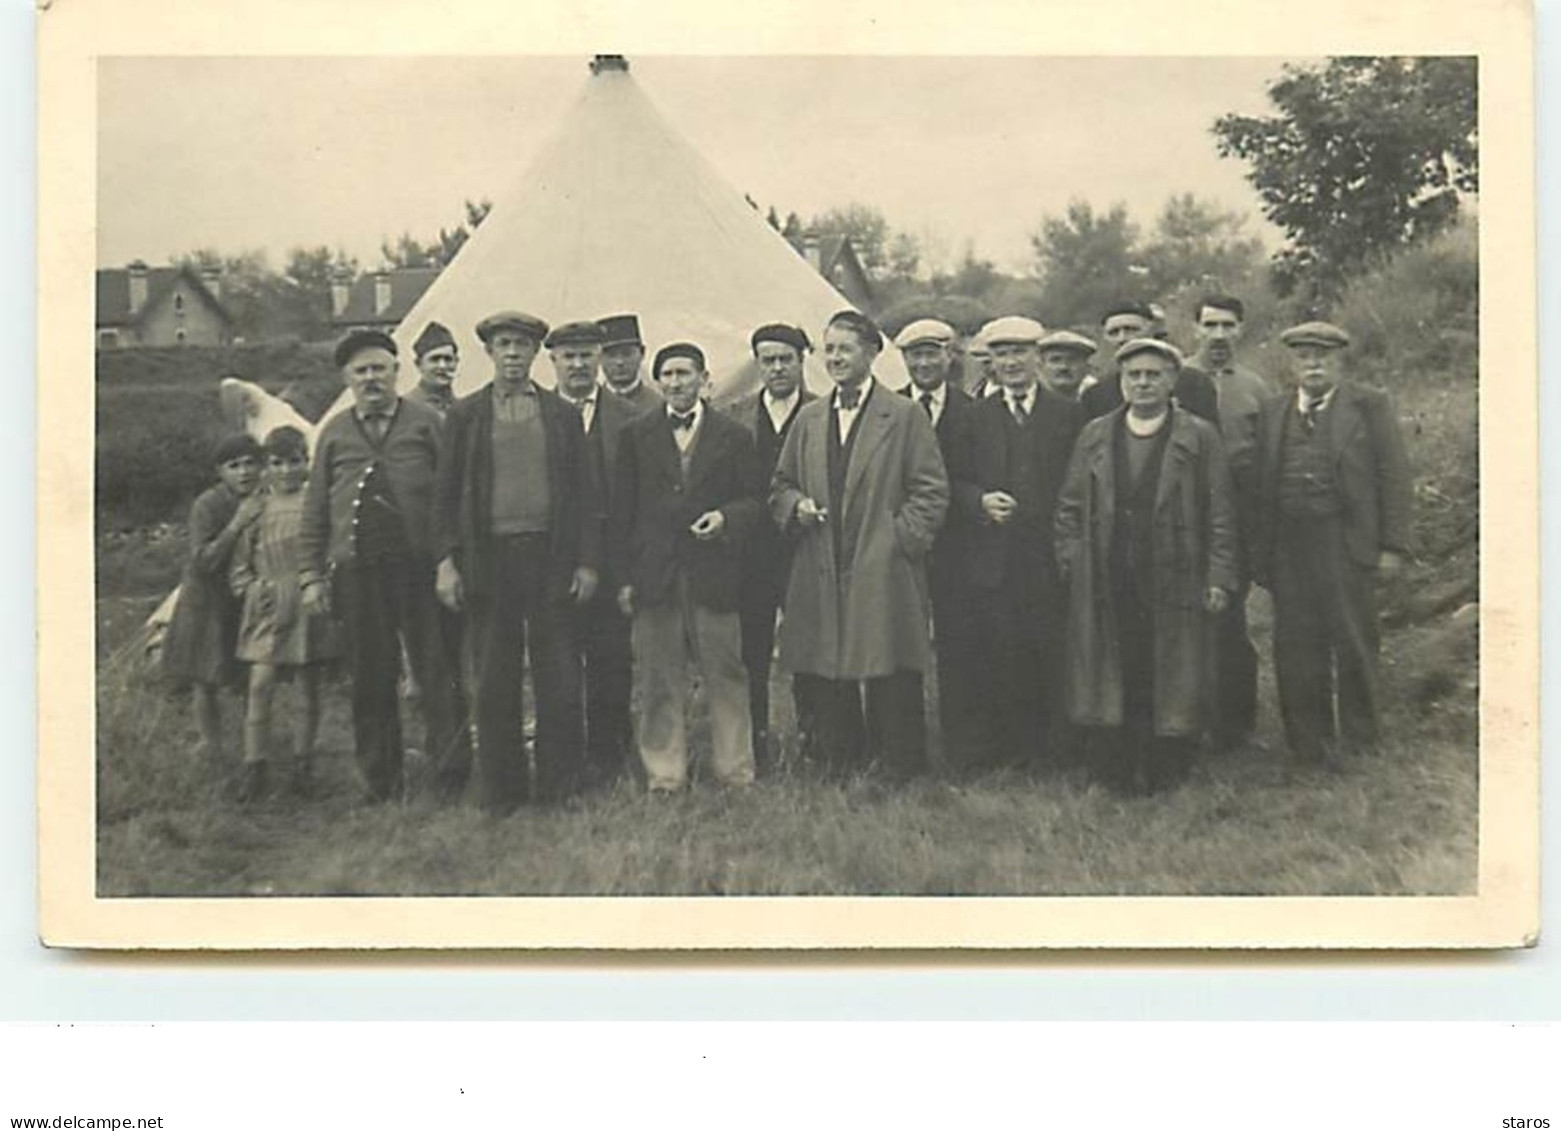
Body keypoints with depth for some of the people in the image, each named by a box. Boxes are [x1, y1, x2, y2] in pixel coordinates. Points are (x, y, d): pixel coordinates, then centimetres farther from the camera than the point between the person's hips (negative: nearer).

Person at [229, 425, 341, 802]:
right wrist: (253, 589, -3)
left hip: (309, 607, -1)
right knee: (260, 685, -7)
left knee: (308, 687, 6)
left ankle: (303, 765, 16)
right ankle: (254, 765, -1)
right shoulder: (258, 507, 7)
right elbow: (240, 563, 12)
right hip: (268, 611, 1)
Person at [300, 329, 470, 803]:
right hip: (356, 573, 2)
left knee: (437, 675, -1)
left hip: (419, 568, -2)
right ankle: (380, 783, 18)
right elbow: (314, 512, 13)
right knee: (370, 682, 7)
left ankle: (451, 778, 6)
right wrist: (311, 576, 6)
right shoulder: (334, 434, 12)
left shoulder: (426, 423, 6)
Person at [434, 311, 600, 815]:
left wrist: (587, 561, 1)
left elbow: (583, 493, 8)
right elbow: (447, 494, 5)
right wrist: (446, 561, -4)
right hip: (488, 560, 0)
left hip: (551, 557, 0)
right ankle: (502, 792, 15)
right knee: (494, 684, 5)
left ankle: (559, 787, 15)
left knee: (560, 680, 2)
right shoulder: (465, 414, 7)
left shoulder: (563, 414, 9)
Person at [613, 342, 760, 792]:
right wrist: (624, 577, 2)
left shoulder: (733, 435, 8)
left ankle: (735, 770, 13)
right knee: (659, 680, 5)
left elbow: (751, 501, 9)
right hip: (654, 575, 1)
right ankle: (664, 773, 14)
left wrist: (724, 517, -14)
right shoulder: (637, 435, 10)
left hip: (713, 573, -1)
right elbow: (624, 510, 8)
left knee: (725, 674, 3)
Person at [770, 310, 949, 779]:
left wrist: (898, 541, -10)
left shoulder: (906, 416, 1)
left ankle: (896, 771, 10)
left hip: (884, 578, -4)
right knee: (824, 683, 6)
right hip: (820, 580, 4)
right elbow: (781, 487, 20)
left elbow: (931, 492, -2)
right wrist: (796, 506, -1)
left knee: (890, 684, -1)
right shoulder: (808, 418, 15)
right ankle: (837, 772, 17)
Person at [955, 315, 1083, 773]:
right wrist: (981, 501, -11)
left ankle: (1047, 745, 14)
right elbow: (956, 481, 9)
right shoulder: (977, 416, 11)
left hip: (1049, 558, -1)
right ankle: (998, 743, 12)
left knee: (1049, 657, 2)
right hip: (993, 559, 1)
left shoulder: (1068, 414, 7)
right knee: (997, 656, 1)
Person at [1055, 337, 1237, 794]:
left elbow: (1220, 515, 1)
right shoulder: (1094, 436, 11)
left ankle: (1163, 771, 15)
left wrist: (1219, 579, -4)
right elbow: (1069, 508, 12)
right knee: (1109, 682, 5)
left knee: (1171, 684, 3)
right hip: (1104, 587, 2)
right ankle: (1113, 772, 16)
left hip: (1174, 584, -2)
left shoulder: (1200, 437, 3)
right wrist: (1070, 564, 4)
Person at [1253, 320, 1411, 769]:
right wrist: (1260, 554, 7)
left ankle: (1357, 741, 17)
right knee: (1296, 647, 6)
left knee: (1353, 643, 3)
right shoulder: (1274, 412, 13)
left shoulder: (1370, 405, 4)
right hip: (1289, 548, 3)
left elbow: (1394, 475, 0)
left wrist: (1392, 545, -7)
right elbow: (1261, 486, 12)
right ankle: (1309, 743, 18)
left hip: (1348, 544, -3)